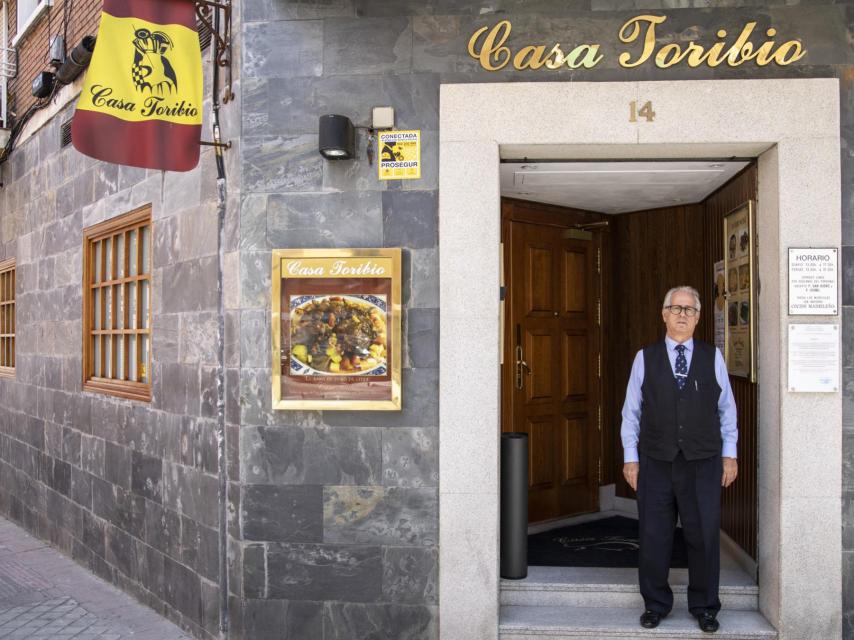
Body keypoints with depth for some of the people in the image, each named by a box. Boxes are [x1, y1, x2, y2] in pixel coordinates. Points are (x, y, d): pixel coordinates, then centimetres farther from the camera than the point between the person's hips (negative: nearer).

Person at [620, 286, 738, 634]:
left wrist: (729, 454, 6)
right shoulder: (645, 358, 4)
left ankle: (704, 607, 25)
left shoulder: (713, 357, 6)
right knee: (654, 537, 7)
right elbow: (631, 411, 5)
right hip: (655, 463, 0)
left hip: (703, 463, 0)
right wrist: (630, 457, 2)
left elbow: (727, 409, 9)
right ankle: (656, 604, 23)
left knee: (703, 537, 6)